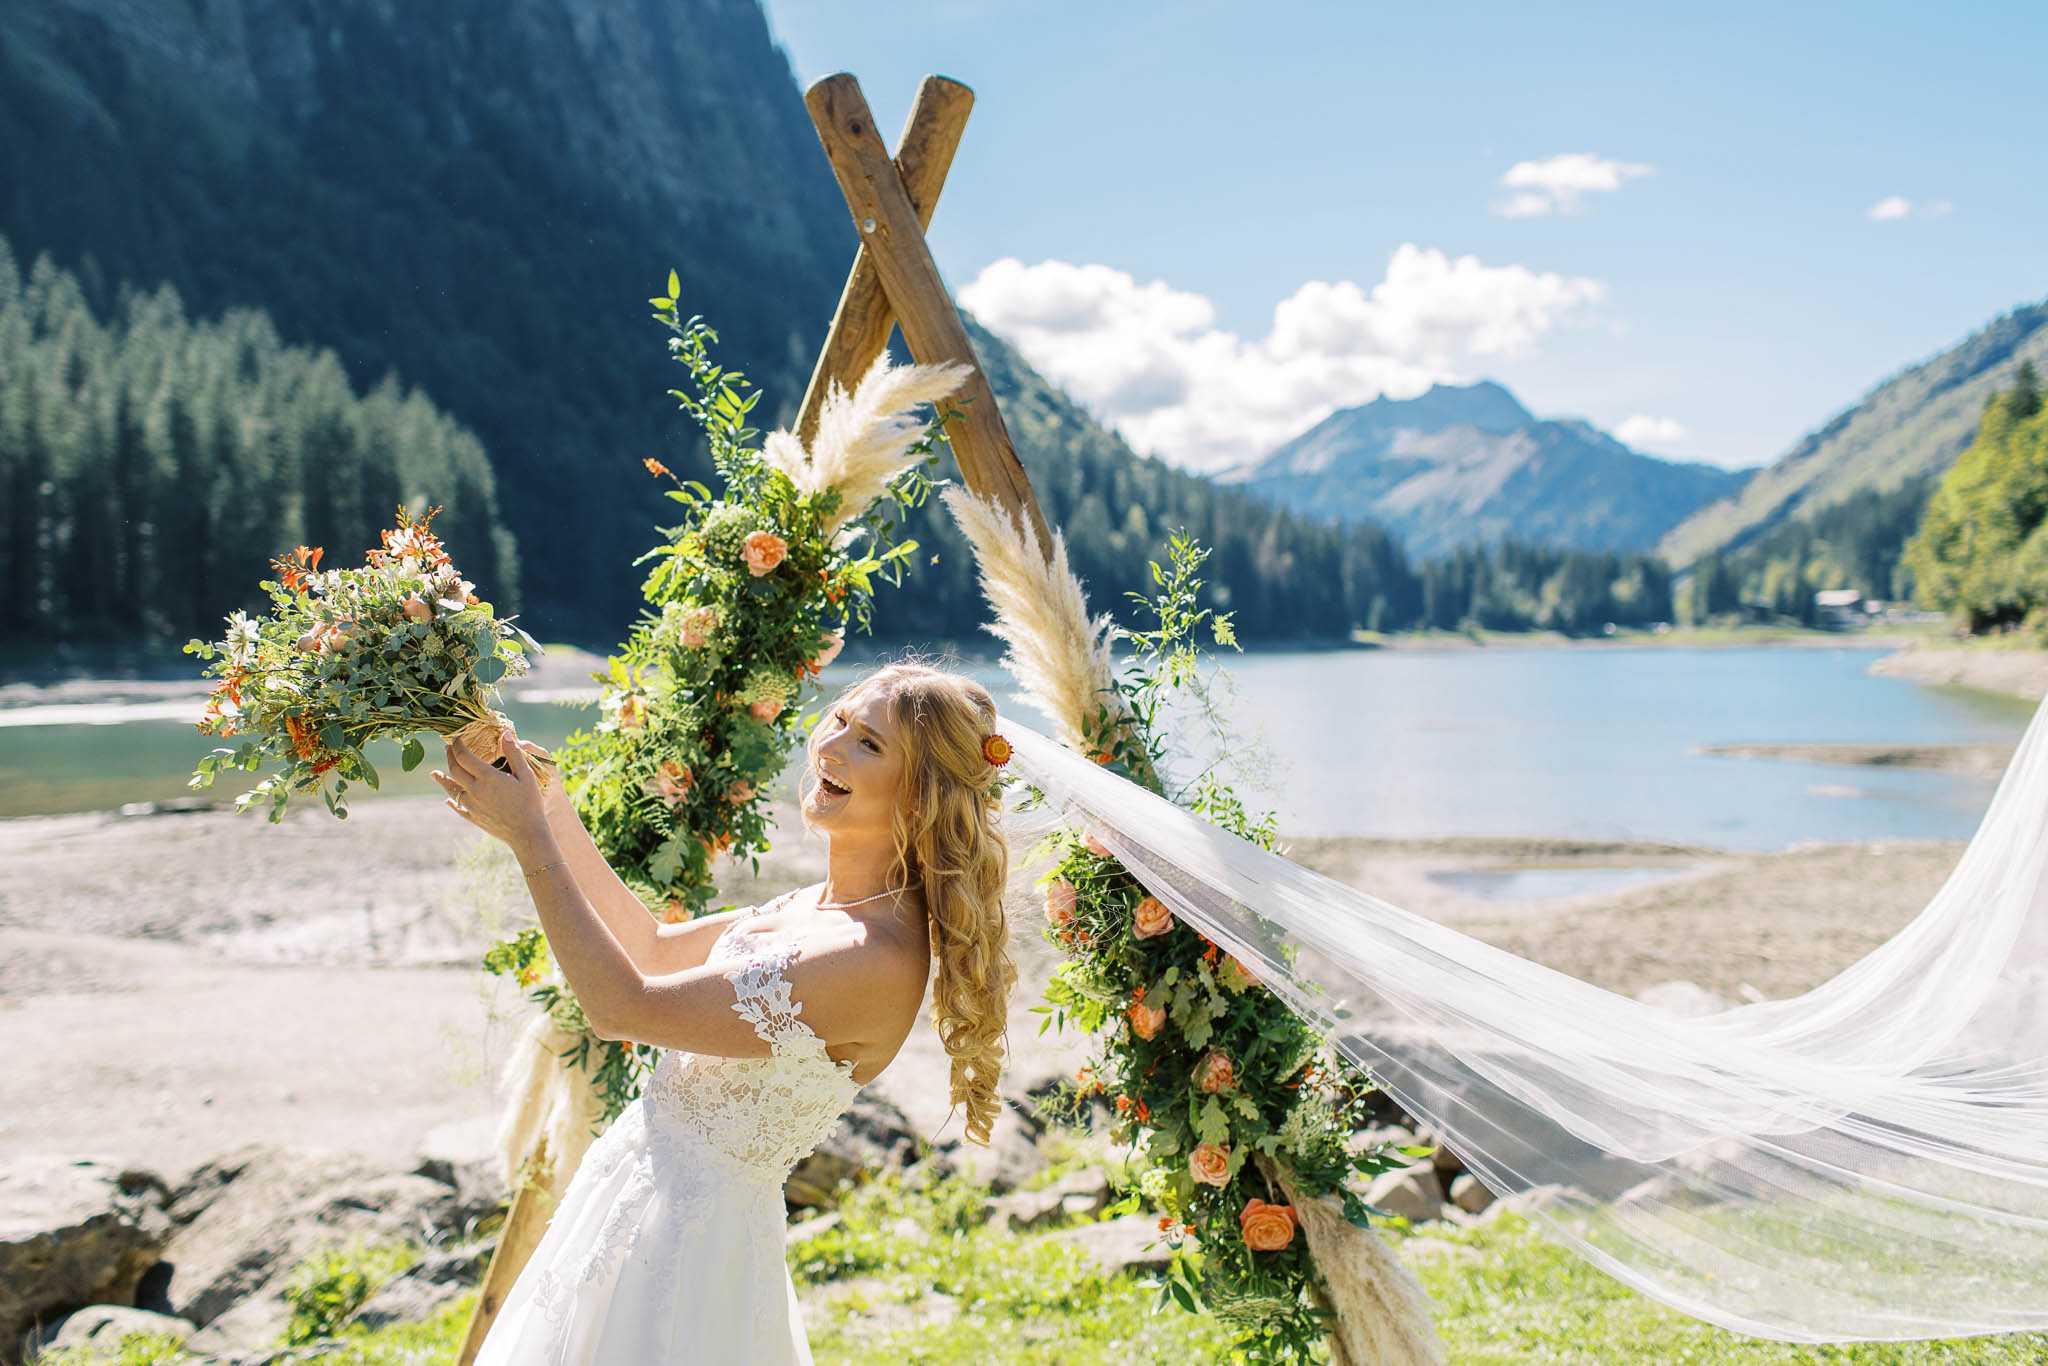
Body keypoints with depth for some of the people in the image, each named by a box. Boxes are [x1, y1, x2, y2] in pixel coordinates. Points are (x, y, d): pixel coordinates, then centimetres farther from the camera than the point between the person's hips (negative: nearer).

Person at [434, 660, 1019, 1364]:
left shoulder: (880, 958, -26)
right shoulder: (817, 906, 2)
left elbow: (622, 1007, -25)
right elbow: (656, 949, 15)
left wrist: (529, 838, -19)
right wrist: (555, 816, 7)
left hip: (690, 1239, -8)